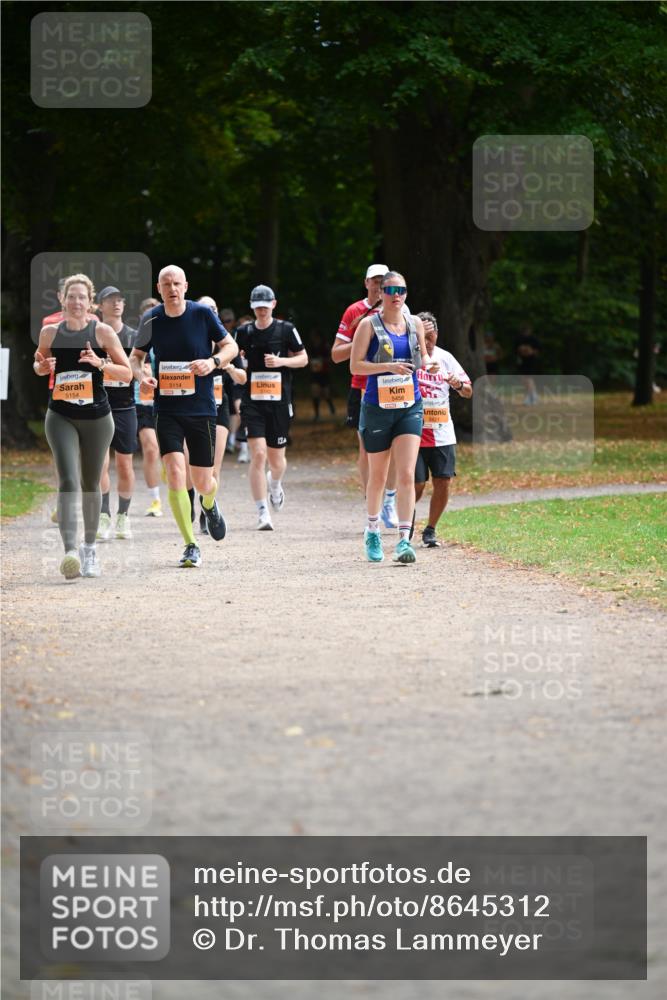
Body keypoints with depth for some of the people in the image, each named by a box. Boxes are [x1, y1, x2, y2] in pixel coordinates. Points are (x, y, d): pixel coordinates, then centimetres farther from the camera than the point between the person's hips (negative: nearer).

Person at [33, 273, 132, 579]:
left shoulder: (102, 332, -4)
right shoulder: (50, 332, 1)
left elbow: (127, 373, -2)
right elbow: (38, 365, 18)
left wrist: (100, 362, -19)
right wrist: (42, 367, -6)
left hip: (96, 417, 0)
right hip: (61, 417, 0)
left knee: (90, 484, 11)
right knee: (68, 482, -16)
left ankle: (89, 549, 28)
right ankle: (70, 551, -26)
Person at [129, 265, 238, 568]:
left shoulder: (202, 314, -5)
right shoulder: (151, 320, -1)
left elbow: (231, 346, 3)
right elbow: (136, 355, 13)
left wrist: (213, 361, -18)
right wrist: (141, 375, -8)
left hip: (202, 409, 0)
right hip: (167, 409, 0)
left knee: (202, 482, 5)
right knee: (175, 472, -18)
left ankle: (210, 505, 46)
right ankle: (190, 546, -9)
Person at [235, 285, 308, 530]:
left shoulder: (286, 330, 1)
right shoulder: (244, 332, 6)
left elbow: (303, 359, 6)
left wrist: (282, 361, -11)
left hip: (279, 402, 0)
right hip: (252, 402, 0)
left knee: (276, 459, 8)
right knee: (258, 455, -14)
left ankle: (275, 485, 47)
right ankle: (262, 514, -11)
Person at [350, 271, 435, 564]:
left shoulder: (415, 323, 8)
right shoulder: (369, 325, -4)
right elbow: (355, 365, -8)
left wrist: (428, 363, -2)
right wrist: (388, 366, -21)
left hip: (409, 407, 2)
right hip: (377, 407, -2)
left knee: (407, 475, -11)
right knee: (377, 476, 11)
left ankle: (404, 540, -15)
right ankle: (372, 532, 32)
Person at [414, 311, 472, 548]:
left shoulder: (445, 358, 7)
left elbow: (468, 392, 10)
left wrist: (459, 384, -14)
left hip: (442, 433, 4)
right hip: (414, 431, -4)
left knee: (442, 482, -2)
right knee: (417, 484, -7)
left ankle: (430, 530, 13)